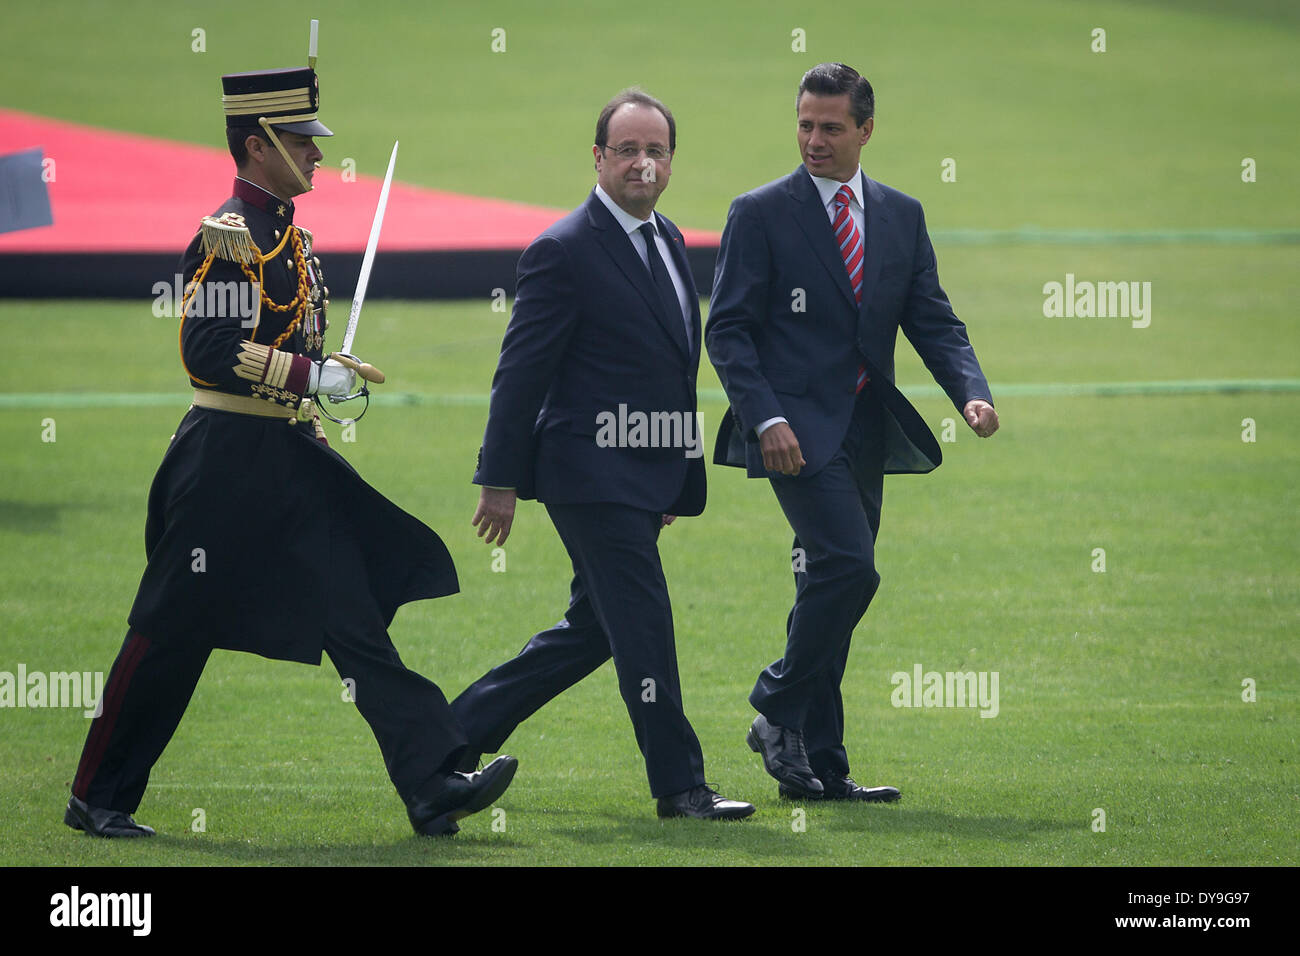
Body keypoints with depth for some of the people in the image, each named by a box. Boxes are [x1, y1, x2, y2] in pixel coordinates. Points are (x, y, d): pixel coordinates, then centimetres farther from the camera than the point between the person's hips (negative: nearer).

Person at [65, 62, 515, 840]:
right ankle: (98, 798, 12)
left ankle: (435, 786, -6)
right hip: (229, 465, -9)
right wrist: (313, 377, -22)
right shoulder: (228, 236, -14)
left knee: (358, 615, 0)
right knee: (173, 631, 0)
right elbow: (212, 348, -23)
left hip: (292, 458, 9)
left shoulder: (289, 235, 15)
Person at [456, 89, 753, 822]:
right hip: (593, 474, -9)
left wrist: (680, 478, 21)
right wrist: (501, 479, -12)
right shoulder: (565, 252, -12)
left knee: (592, 630, 14)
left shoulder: (667, 240, 14)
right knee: (644, 628, -8)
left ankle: (458, 733, 24)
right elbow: (521, 372, -11)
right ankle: (679, 784, -2)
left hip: (647, 477, 9)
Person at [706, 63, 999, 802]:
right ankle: (779, 714, -6)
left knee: (831, 587, 7)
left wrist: (972, 393, -9)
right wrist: (766, 418, -17)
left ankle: (819, 768, 11)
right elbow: (729, 330, -4)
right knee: (849, 567, -20)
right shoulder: (762, 214, -1)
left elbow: (933, 322, 10)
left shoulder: (902, 216, 12)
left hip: (867, 430, 5)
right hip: (798, 428, -5)